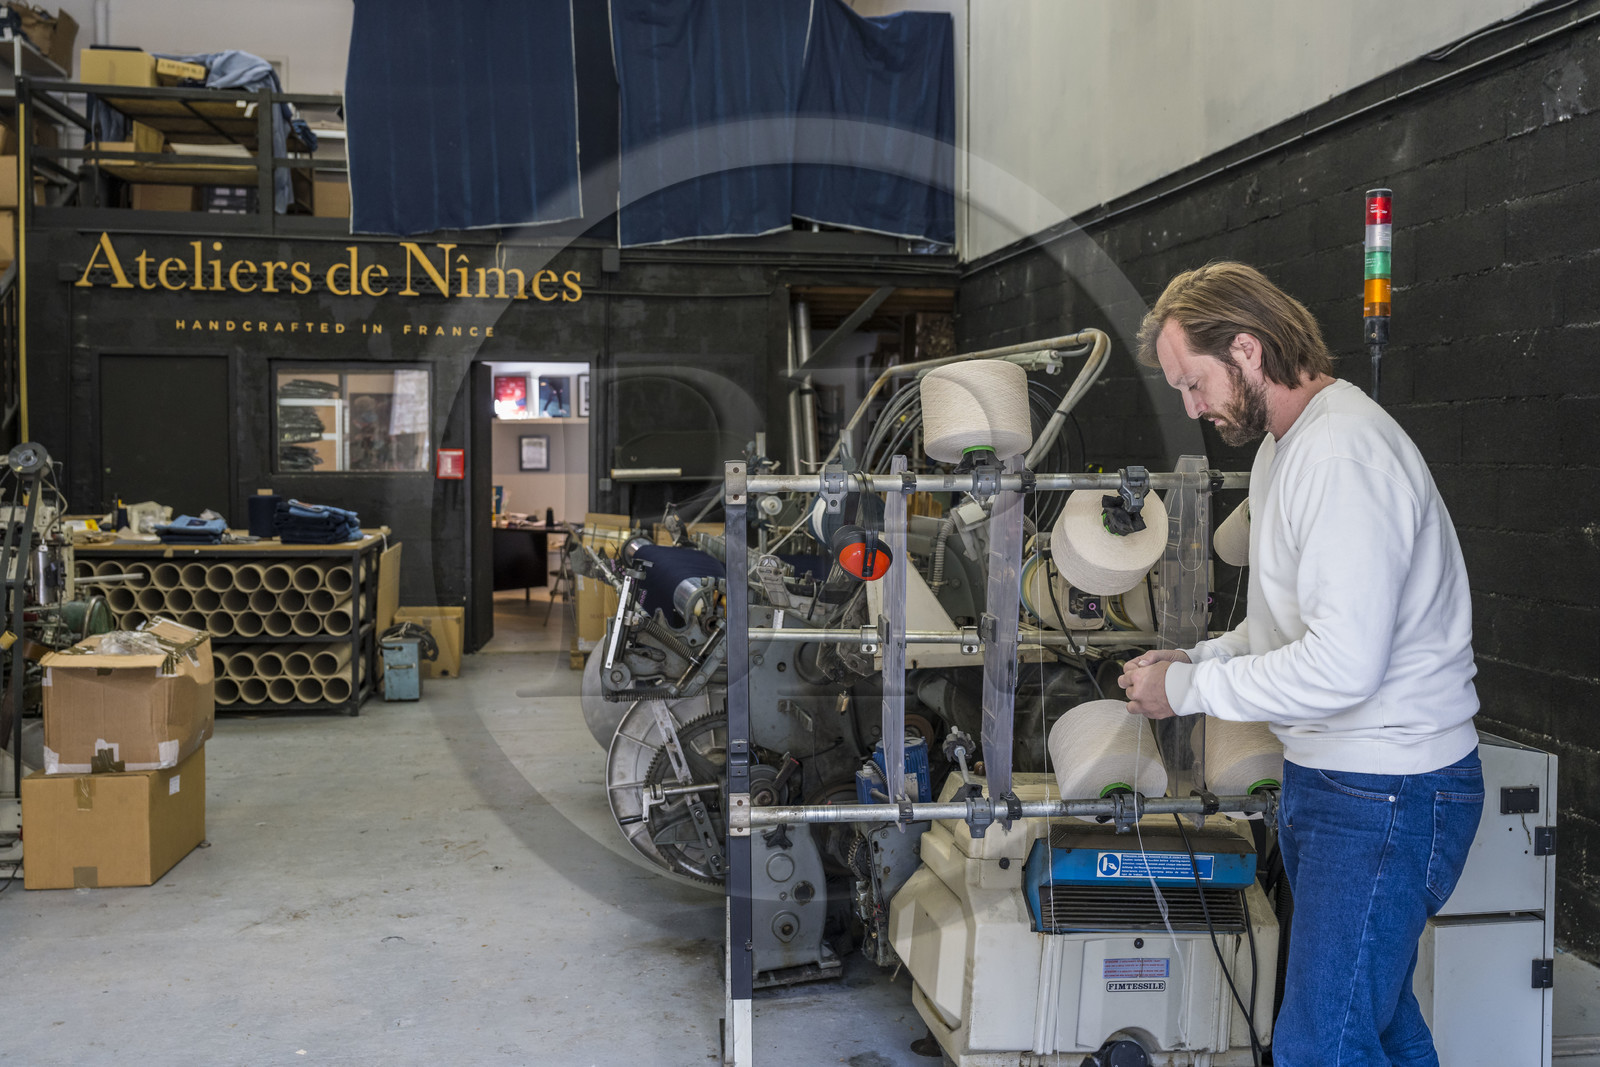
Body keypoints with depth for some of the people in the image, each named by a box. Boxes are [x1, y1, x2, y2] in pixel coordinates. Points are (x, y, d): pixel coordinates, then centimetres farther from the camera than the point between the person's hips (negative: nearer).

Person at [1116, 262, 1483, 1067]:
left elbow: (1343, 664, -28)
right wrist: (1198, 659, 6)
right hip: (1327, 775, 11)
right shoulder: (1283, 444, 14)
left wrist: (1189, 688, -17)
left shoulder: (1343, 452, -21)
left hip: (1386, 795, -11)